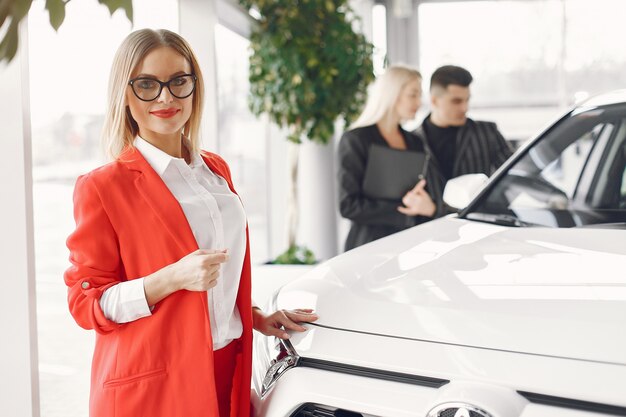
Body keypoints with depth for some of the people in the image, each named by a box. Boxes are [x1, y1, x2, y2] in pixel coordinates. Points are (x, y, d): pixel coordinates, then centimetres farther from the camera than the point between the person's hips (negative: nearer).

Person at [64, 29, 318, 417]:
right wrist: (171, 279, -23)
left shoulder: (216, 170, 11)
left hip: (228, 375, 6)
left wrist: (257, 318, 8)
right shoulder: (102, 186, -10)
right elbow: (86, 302, -11)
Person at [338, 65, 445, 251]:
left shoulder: (415, 143, 15)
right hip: (371, 247, -5)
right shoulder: (355, 140, -4)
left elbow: (434, 196, 12)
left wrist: (430, 208, -11)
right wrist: (402, 208, -16)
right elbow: (349, 205, -11)